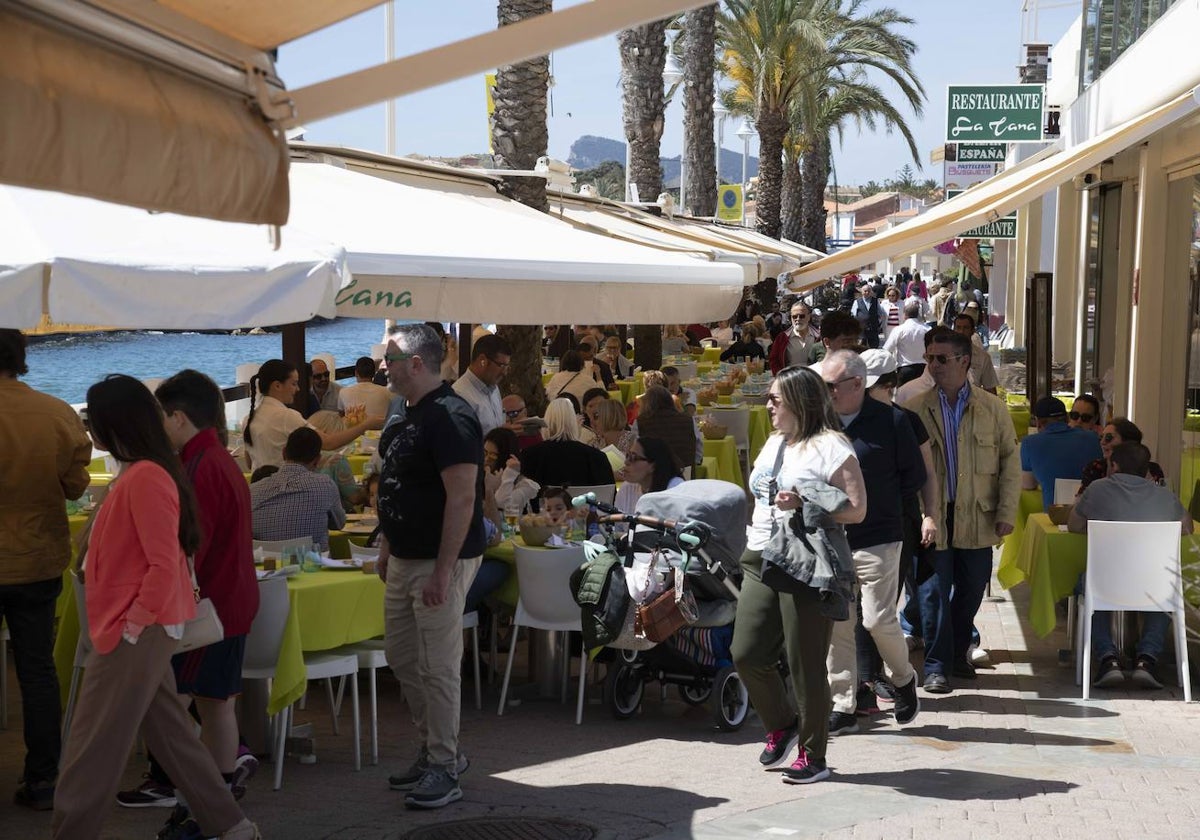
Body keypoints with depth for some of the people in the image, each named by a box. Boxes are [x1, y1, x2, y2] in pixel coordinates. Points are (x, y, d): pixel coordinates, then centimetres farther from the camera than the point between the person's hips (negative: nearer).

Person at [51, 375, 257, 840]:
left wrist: (133, 626, -19)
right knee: (169, 731, 15)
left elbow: (164, 565, -23)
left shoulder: (146, 478, -19)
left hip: (136, 634, -10)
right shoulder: (139, 473, 12)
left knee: (91, 750, -4)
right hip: (138, 629, 10)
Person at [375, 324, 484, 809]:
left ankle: (443, 768, 6)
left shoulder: (450, 418, -19)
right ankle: (434, 749, 27)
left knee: (437, 667, -4)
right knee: (401, 657, 15)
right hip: (405, 559, 10)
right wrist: (387, 547, 19)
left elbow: (461, 499, -23)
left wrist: (443, 570, -24)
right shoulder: (410, 417, 12)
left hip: (440, 561, -10)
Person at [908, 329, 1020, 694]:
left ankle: (958, 653, 31)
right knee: (934, 593, -1)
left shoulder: (992, 409, 2)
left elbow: (1011, 462, 5)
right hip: (931, 518, -2)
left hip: (977, 520, 2)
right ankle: (936, 666, 9)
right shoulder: (916, 410, -1)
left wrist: (1007, 512, -2)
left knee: (971, 591, 11)